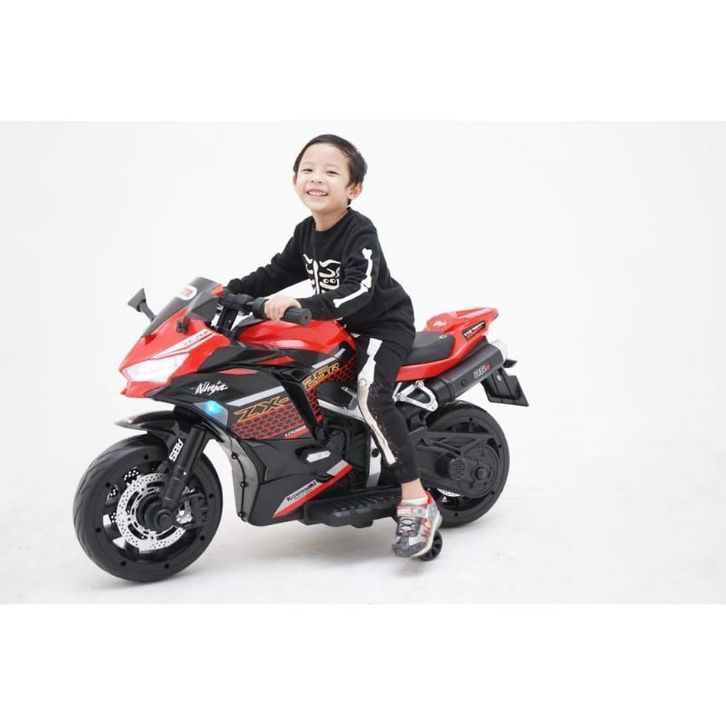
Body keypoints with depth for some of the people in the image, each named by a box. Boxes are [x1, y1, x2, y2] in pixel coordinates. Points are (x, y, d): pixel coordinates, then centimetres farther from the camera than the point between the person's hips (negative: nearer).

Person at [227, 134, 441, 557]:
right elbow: (277, 272, 14)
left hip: (385, 324, -10)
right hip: (343, 327, 10)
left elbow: (358, 290, -33)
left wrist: (304, 306, -45)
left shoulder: (361, 233, -22)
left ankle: (418, 504, -29)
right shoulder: (305, 233, 6)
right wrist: (231, 291, 1)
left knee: (372, 396, -30)